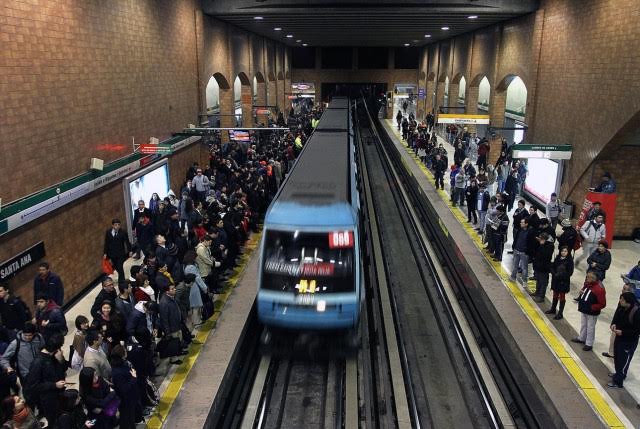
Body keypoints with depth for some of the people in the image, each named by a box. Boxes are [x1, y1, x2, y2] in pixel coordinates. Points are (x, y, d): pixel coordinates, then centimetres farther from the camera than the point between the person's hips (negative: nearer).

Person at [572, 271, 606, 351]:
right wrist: (581, 292, 0)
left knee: (590, 328, 4)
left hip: (592, 313, -8)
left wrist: (592, 308, -23)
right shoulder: (587, 284, -1)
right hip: (584, 310, 8)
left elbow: (602, 304, -23)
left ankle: (589, 344, 15)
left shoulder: (599, 289, -26)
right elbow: (583, 290, 23)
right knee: (583, 325, 23)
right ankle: (581, 338, 40)